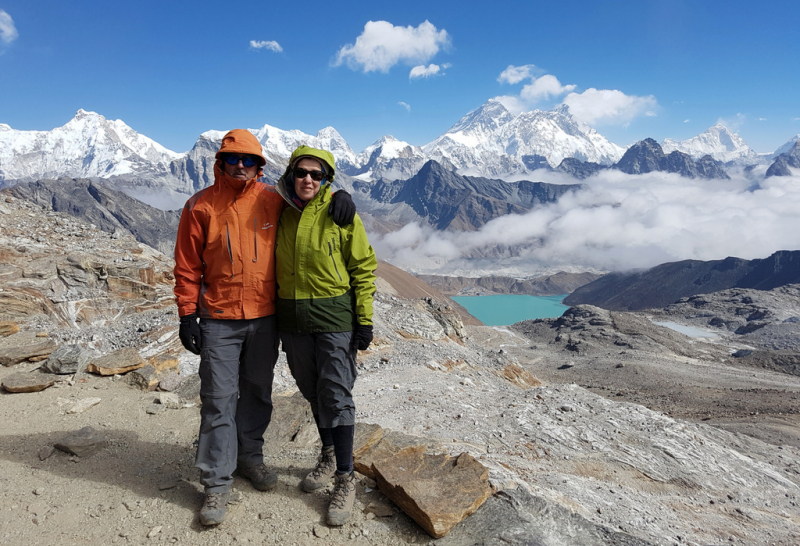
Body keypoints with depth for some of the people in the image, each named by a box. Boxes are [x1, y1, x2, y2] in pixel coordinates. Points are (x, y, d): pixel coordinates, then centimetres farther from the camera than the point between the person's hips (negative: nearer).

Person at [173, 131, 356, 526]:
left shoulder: (273, 201, 2)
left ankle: (249, 456, 34)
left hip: (264, 318, 2)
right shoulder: (201, 206, -2)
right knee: (219, 400, 0)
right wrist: (187, 314, -4)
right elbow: (187, 266, 0)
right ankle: (217, 483, 11)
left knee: (257, 393, 14)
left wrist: (337, 195, -4)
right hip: (219, 320, -2)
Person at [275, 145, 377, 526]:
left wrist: (365, 320, -8)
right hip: (292, 320, 5)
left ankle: (345, 478, 12)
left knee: (336, 397, -2)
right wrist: (275, 320, 13)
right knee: (313, 392, 17)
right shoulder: (280, 213, 5)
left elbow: (363, 268, -4)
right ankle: (329, 455, 37)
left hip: (335, 318, -4)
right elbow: (275, 268, 14)